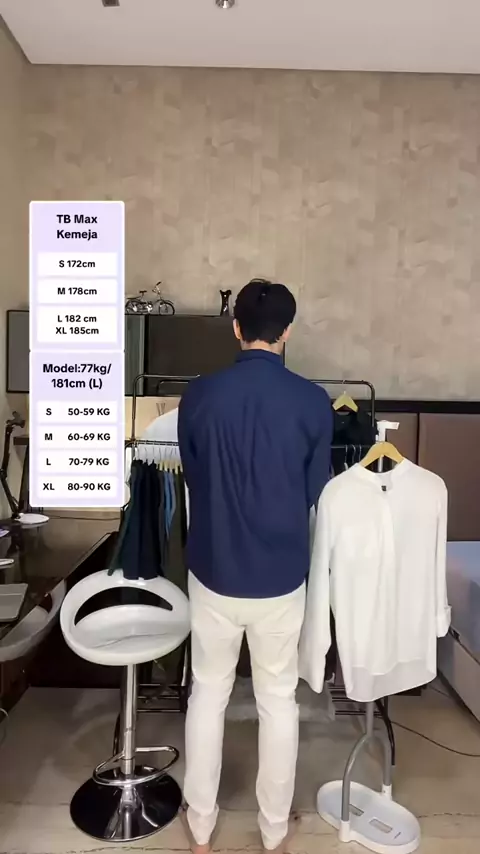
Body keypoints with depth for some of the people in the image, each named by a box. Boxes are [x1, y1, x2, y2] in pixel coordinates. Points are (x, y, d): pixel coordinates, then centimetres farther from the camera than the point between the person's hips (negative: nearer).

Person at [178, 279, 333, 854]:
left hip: (213, 572, 1)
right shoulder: (313, 402, -11)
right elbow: (317, 492, 0)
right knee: (278, 699, 18)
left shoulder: (199, 395, -9)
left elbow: (192, 478, 4)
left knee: (208, 693, 19)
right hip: (281, 576, 0)